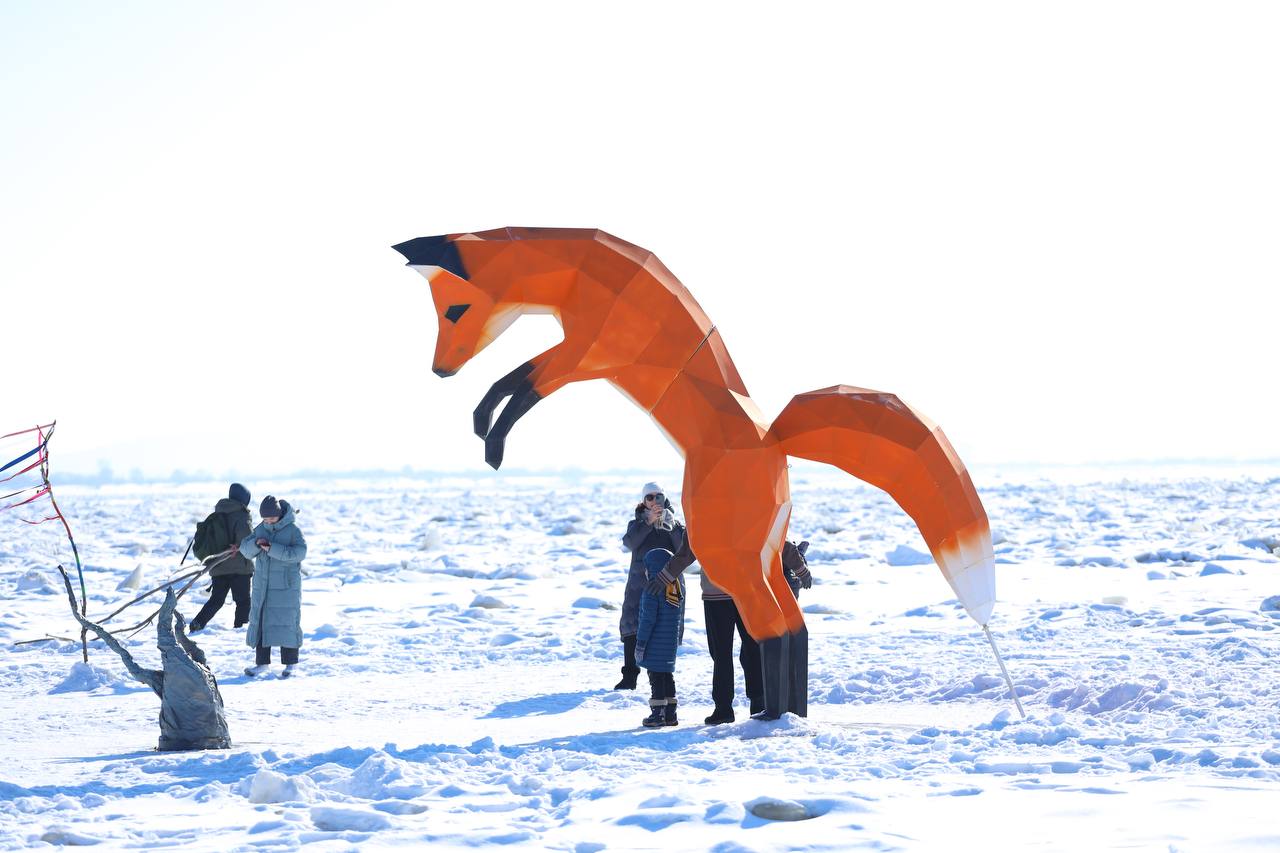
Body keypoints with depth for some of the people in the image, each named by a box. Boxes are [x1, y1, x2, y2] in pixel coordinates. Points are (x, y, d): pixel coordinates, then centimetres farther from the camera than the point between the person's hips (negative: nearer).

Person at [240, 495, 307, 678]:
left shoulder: (292, 530, -9)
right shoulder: (261, 529, 7)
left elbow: (300, 552, -21)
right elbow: (245, 548, 6)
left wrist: (273, 549, -27)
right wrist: (256, 543, -17)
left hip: (286, 587, -5)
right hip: (262, 585, 5)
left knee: (286, 623, -2)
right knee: (260, 621, 6)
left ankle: (290, 663, 9)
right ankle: (262, 662, 15)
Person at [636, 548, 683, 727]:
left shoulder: (652, 591, -16)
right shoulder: (678, 589, 9)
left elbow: (648, 619, -18)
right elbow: (680, 617, 15)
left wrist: (640, 643, -14)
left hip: (655, 645, -8)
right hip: (671, 642, 8)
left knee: (656, 677, -4)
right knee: (668, 675, 14)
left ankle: (657, 714, -5)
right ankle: (670, 714, 17)